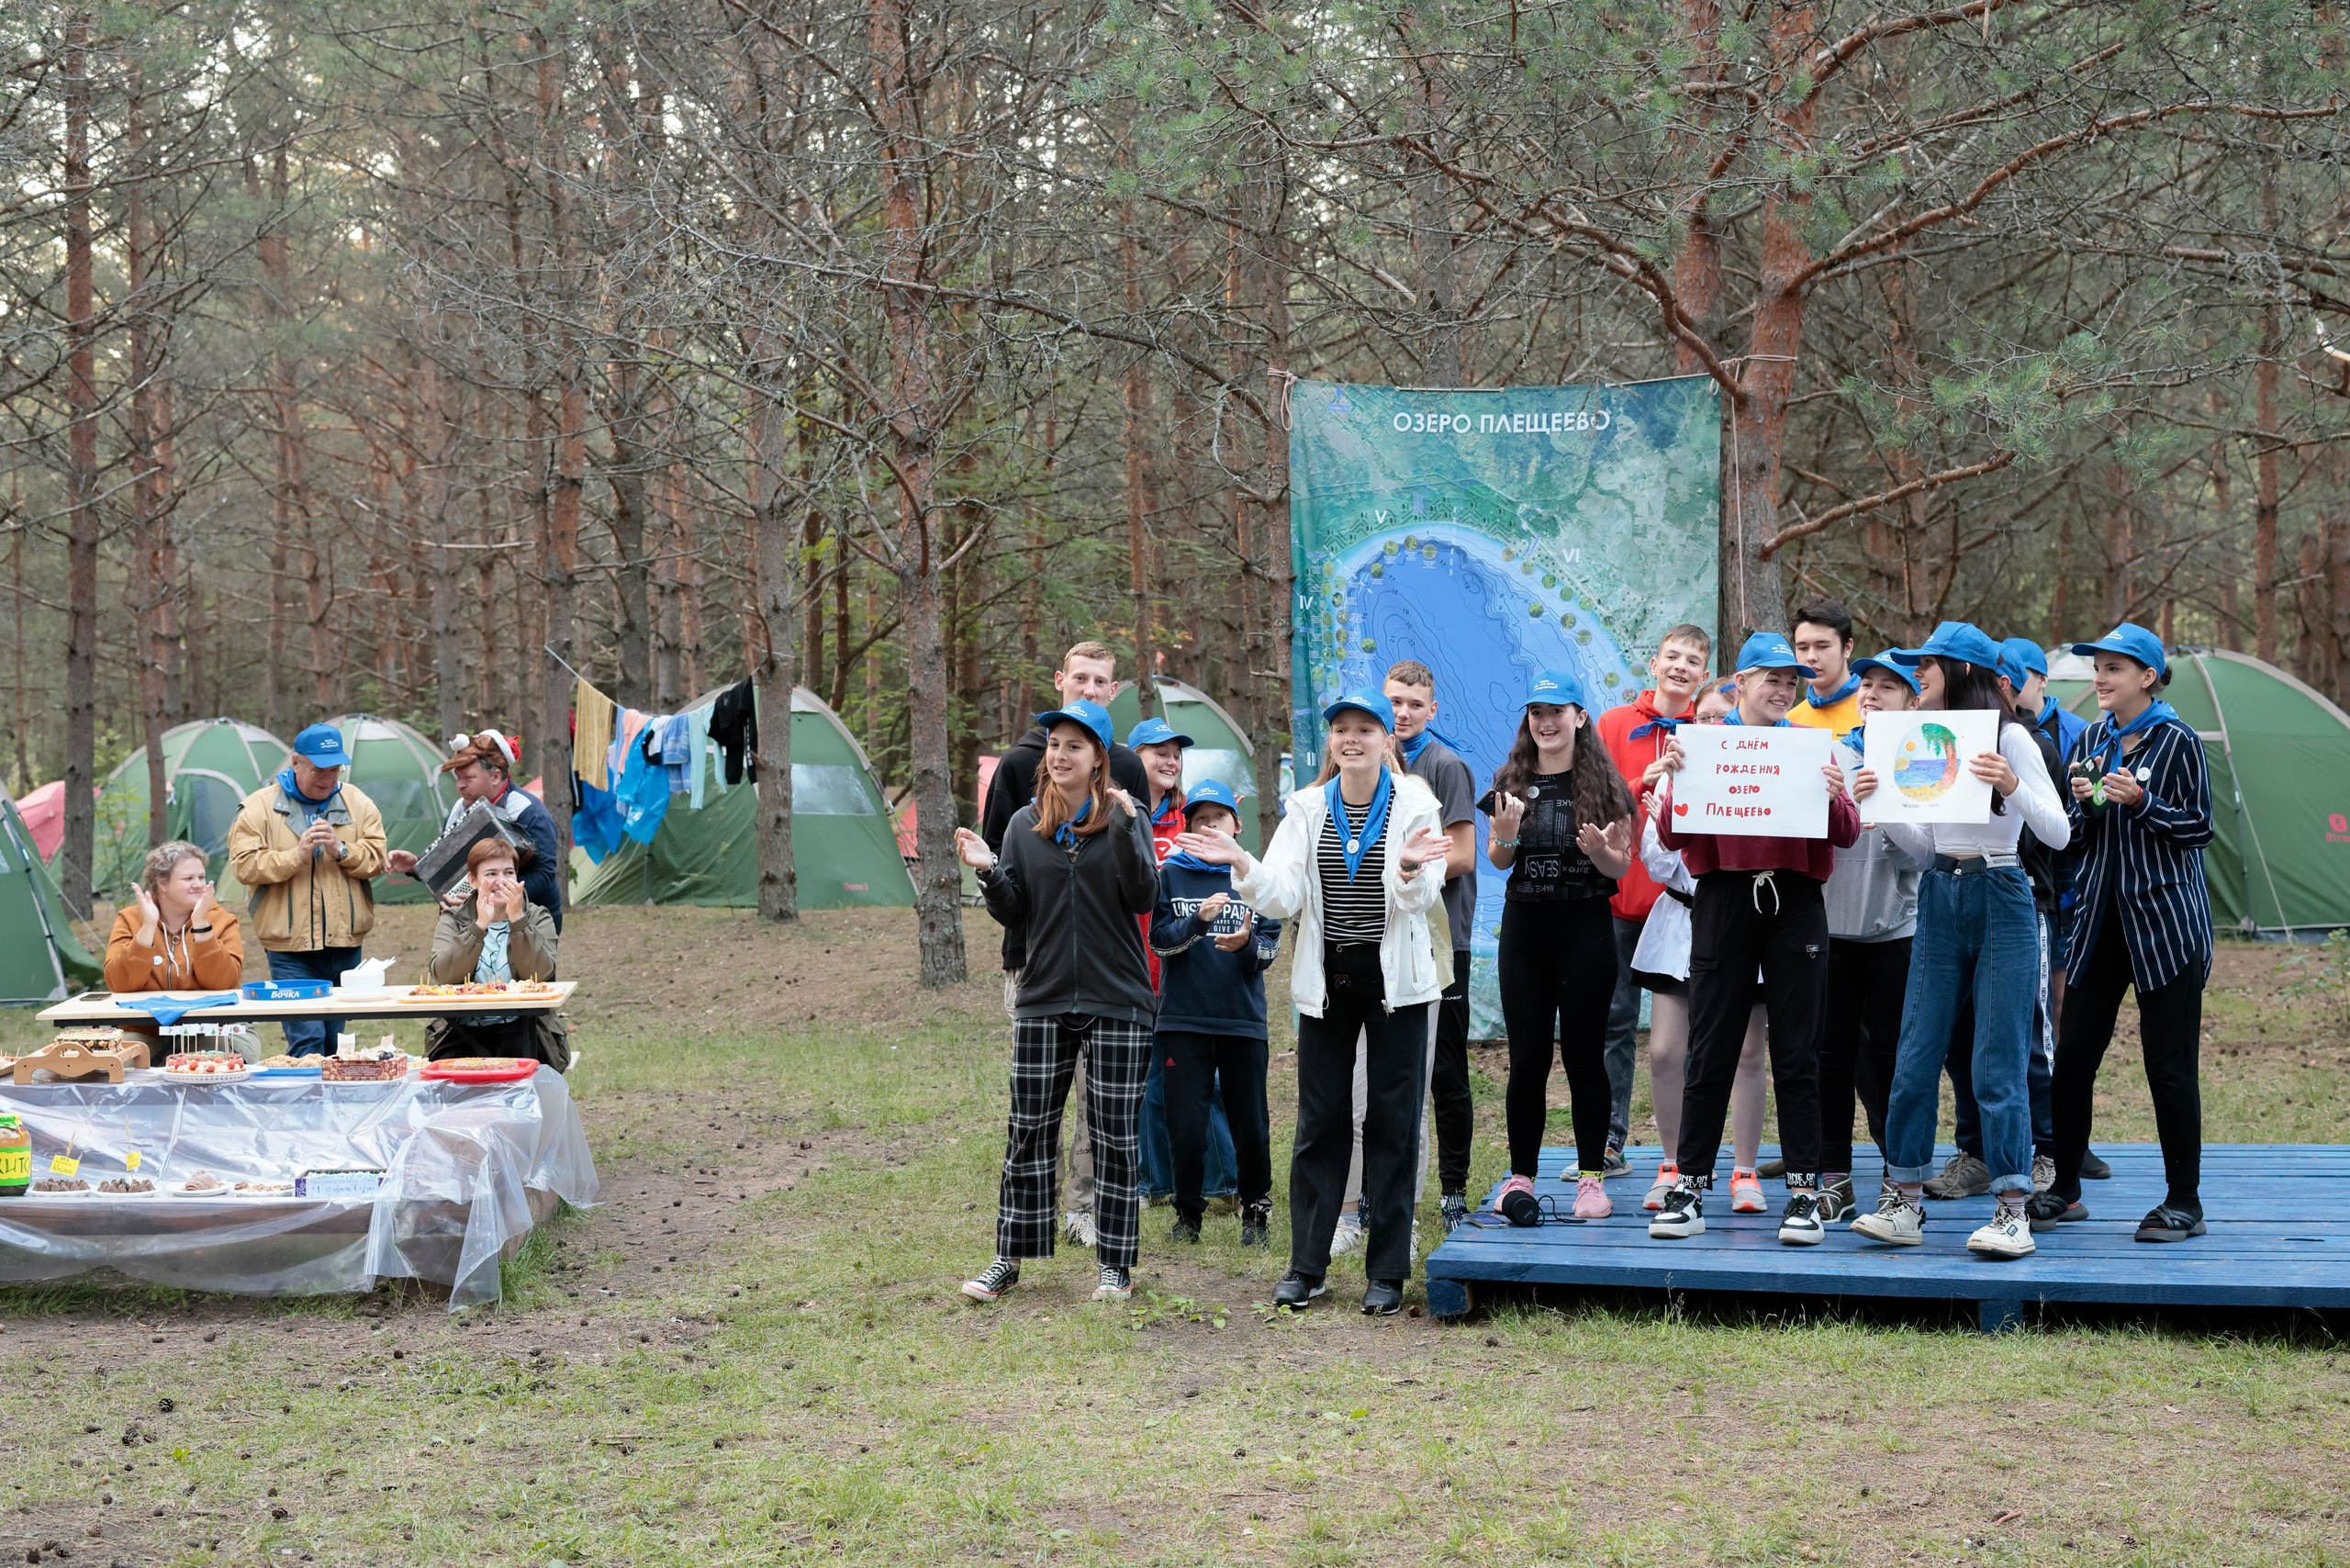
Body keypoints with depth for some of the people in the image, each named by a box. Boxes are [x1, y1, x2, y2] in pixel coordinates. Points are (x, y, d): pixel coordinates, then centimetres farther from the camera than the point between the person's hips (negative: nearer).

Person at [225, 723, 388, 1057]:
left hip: (345, 945, 4)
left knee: (334, 1041, 11)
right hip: (291, 949, -4)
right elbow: (244, 865, -8)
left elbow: (377, 858, 4)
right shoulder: (259, 807, 0)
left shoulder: (357, 803, 9)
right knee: (306, 1038, -13)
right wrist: (297, 854, -16)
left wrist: (340, 849, -14)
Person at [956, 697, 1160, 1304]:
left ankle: (1115, 1265, 11)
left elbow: (1143, 898, -11)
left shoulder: (1126, 817, 0)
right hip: (1042, 1002, 2)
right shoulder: (1024, 825, 8)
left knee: (1115, 1134, 2)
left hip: (1117, 1002, -2)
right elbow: (1014, 914, 7)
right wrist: (989, 872, -12)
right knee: (1028, 1131, 5)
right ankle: (1010, 1258, 14)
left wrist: (1124, 827, -22)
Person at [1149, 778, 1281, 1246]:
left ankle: (1256, 1210, 22)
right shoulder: (1170, 875, 5)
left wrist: (1247, 944, -20)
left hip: (1243, 1019, 0)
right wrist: (1199, 920, -20)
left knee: (1250, 1124, 4)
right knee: (1185, 1124, 1)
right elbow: (1159, 940, -4)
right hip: (1183, 1019, 0)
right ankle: (1188, 1211, 19)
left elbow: (1271, 948, 2)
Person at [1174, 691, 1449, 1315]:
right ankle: (1306, 1266, 13)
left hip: (1396, 981, -2)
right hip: (1326, 980, 2)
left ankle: (1387, 1271, 8)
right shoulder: (1307, 808, 5)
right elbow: (1283, 897, -4)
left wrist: (1410, 870, -34)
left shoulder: (1415, 804, -3)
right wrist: (1242, 866, -21)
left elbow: (1422, 899, -13)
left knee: (1392, 1122, 1)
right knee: (1320, 1121, 5)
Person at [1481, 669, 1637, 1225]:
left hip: (1586, 927, -2)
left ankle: (1592, 1178, 8)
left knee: (1584, 1052, 1)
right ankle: (1520, 1176, 8)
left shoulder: (1601, 782, -1)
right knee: (1528, 1055, 2)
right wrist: (1505, 834, -12)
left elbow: (1622, 865, 0)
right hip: (1525, 926, 2)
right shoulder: (1513, 781, 7)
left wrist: (1599, 849, -21)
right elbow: (1498, 861, 9)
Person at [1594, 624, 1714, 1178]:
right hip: (1621, 893, 0)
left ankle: (1684, 1150, 10)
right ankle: (1609, 1143, 9)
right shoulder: (1613, 725, 6)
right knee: (1615, 1020, 3)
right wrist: (1641, 786, -15)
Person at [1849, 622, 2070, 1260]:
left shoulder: (2008, 737, -5)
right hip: (1939, 899, 6)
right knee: (1916, 1056, 3)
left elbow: (2058, 834, -9)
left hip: (1999, 901, -6)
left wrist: (2013, 786, -24)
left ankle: (2012, 1209, -1)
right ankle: (1904, 1202, 9)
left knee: (1999, 1062, -6)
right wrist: (1878, 805, 0)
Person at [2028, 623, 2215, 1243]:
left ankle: (2184, 1203, 6)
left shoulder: (2177, 740, -6)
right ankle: (2065, 1190, 16)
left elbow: (2200, 827, -5)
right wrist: (2083, 801, -5)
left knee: (2169, 1063, -3)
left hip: (2166, 917, -6)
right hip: (2102, 914, 6)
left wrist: (2141, 803, -18)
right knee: (2072, 1056, 4)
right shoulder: (2092, 739, 11)